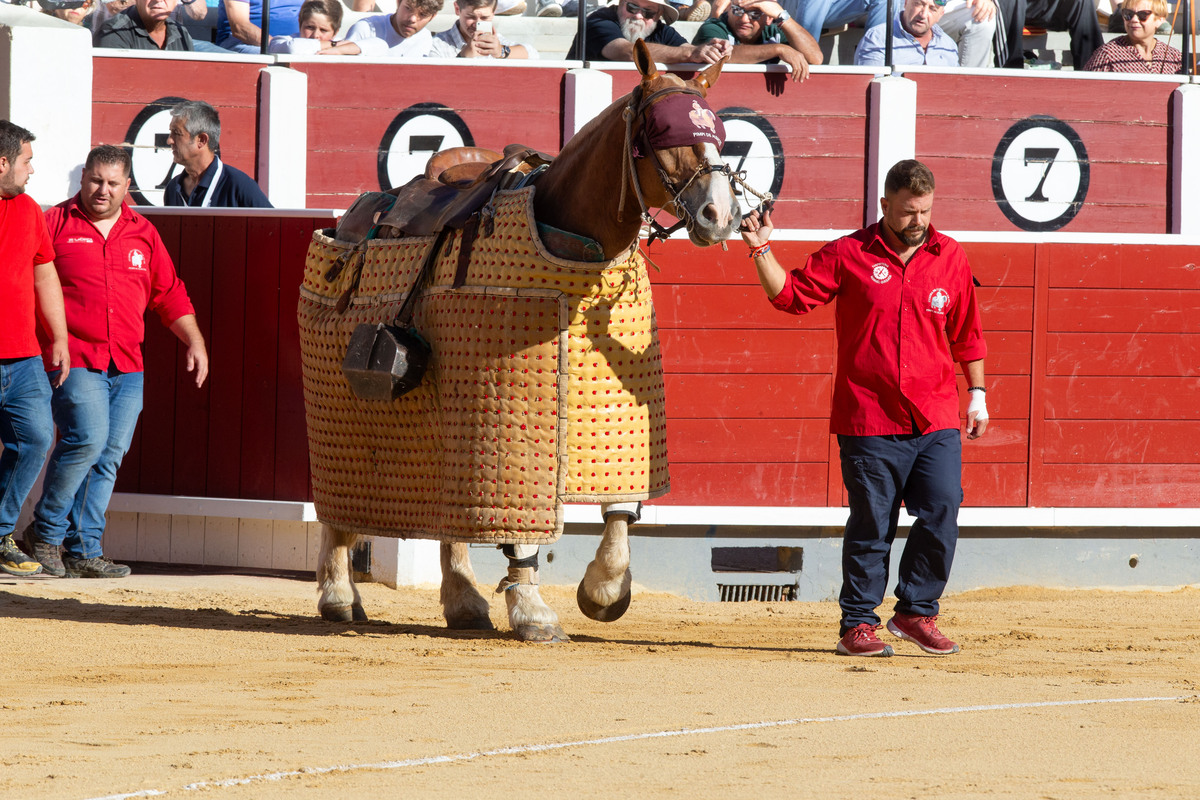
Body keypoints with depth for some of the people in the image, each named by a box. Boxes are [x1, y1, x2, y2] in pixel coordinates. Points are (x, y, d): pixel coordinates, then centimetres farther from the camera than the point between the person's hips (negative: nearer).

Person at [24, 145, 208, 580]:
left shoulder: (143, 234, 17)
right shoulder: (56, 224, 3)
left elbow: (169, 295, 23)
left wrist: (195, 343, 15)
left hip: (126, 366, 5)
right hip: (74, 360, -5)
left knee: (110, 455, 0)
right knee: (88, 438, -19)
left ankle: (84, 551, 3)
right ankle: (46, 532, -3)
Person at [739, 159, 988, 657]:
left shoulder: (950, 258, 10)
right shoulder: (849, 255, 2)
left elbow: (966, 335, 18)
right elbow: (789, 295, 3)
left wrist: (977, 397, 17)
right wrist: (762, 249, -9)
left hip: (936, 421, 2)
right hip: (870, 420, -2)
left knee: (941, 516, -4)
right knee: (871, 524, 0)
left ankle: (916, 612, 13)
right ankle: (857, 624, 9)